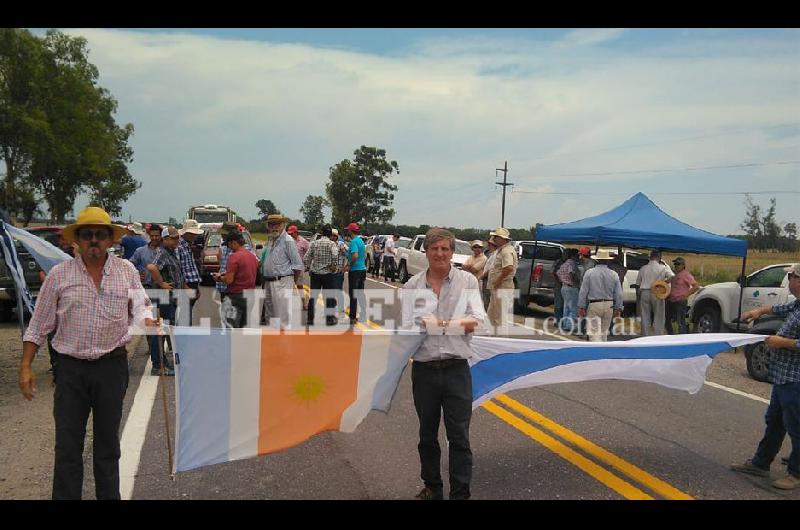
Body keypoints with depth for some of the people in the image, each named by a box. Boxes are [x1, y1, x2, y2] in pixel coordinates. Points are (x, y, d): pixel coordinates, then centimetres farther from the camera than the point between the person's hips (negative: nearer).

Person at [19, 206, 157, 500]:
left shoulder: (127, 271, 2)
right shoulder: (59, 274, 0)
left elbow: (140, 305, 6)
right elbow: (38, 326, 3)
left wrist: (146, 319, -17)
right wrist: (26, 367, 0)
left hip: (112, 365, 1)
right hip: (71, 368, -1)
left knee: (108, 440, 13)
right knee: (68, 444, 4)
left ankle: (109, 495, 26)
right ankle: (65, 495, 17)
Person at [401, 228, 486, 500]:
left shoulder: (467, 281, 0)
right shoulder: (412, 286, 2)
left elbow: (477, 321, -10)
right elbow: (406, 328, -3)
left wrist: (436, 324, -15)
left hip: (456, 368, -2)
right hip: (424, 369, 2)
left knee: (459, 436, 3)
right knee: (427, 435, 16)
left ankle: (461, 492, 16)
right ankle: (432, 487, 34)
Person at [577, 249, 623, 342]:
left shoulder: (589, 273, -7)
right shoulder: (614, 274, 1)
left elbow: (583, 292, -7)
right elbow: (619, 294, 3)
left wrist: (581, 307, -1)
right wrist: (618, 308, 12)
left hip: (593, 306, -4)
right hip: (608, 306, 4)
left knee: (594, 332, -4)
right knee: (604, 332, 18)